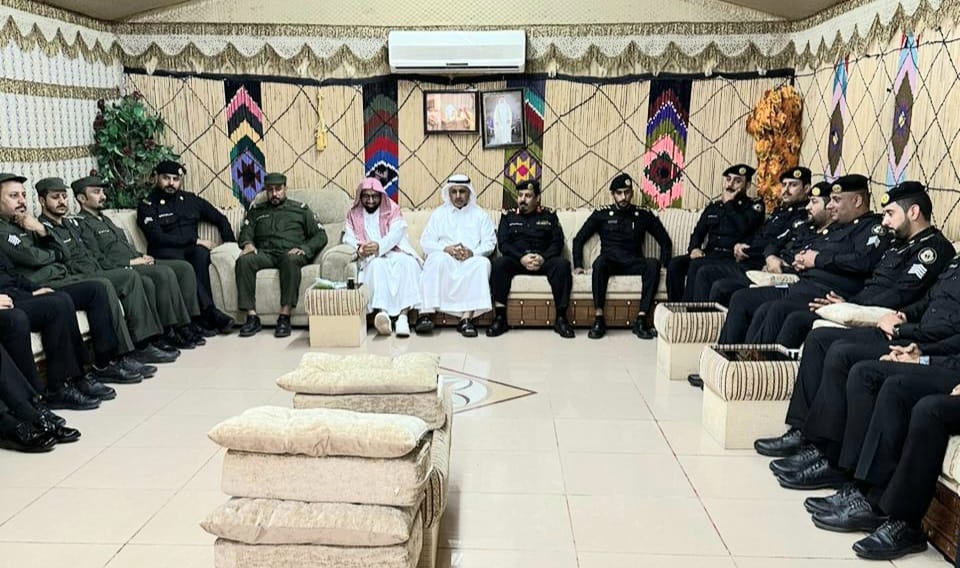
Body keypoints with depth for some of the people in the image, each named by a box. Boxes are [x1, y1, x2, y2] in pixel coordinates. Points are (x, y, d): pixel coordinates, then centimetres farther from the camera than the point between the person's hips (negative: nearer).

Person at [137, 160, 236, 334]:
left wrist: (231, 244, 10)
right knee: (178, 261, -37)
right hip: (165, 254, -3)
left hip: (192, 250, 3)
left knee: (201, 253, -33)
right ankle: (211, 312, -39)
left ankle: (204, 318, -34)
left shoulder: (191, 200, 17)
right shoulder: (147, 206, 4)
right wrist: (195, 240, -14)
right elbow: (158, 238, -10)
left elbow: (220, 220, 25)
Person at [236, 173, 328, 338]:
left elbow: (320, 235, 10)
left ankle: (284, 317, -41)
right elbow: (245, 233, 15)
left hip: (290, 252, -2)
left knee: (291, 259, -40)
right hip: (264, 253, 3)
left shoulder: (300, 209, 19)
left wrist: (304, 249, -9)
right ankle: (252, 317, -33)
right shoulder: (256, 210, 27)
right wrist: (247, 243, -9)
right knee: (243, 260, -31)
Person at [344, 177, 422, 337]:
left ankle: (403, 315, -43)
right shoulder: (354, 214, 15)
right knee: (377, 264, -35)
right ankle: (382, 311, -52)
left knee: (409, 262, -33)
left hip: (394, 251, 0)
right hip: (371, 257, 0)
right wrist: (359, 248, -21)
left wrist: (379, 246, -28)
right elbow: (348, 237, 4)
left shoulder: (392, 210, 8)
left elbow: (396, 233, -8)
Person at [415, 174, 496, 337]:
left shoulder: (480, 214, 19)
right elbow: (425, 242, 9)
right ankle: (425, 313, -41)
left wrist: (472, 252, -13)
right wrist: (446, 249, -11)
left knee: (482, 263, -34)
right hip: (445, 259, 0)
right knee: (436, 259, -35)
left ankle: (467, 318, -39)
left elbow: (490, 243, 8)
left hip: (471, 260, 0)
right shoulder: (439, 213, 20)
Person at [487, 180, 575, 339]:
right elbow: (503, 243, 3)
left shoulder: (549, 215, 15)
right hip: (516, 260, 0)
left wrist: (543, 258, -15)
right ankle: (500, 318, -29)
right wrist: (521, 257, -16)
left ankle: (561, 318, -27)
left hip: (543, 260, 0)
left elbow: (557, 242, 5)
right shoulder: (508, 216, 15)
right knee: (498, 263, -32)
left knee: (562, 264, -31)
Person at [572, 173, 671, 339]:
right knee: (600, 261, -37)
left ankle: (641, 319, -34)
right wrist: (578, 265, 0)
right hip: (610, 262, -1)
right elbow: (579, 240, 12)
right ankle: (599, 319, -34)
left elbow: (665, 241, 16)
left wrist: (664, 265, 2)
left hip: (633, 263, 1)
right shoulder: (602, 214, 10)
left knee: (653, 264, -32)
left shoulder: (644, 215, 13)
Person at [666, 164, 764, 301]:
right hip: (708, 254, 6)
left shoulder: (754, 207, 5)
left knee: (697, 265, -32)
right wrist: (694, 248, -4)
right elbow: (698, 232, 18)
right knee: (675, 264, -20)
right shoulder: (713, 207, 22)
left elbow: (744, 228, -15)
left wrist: (729, 203, -4)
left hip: (732, 257, -6)